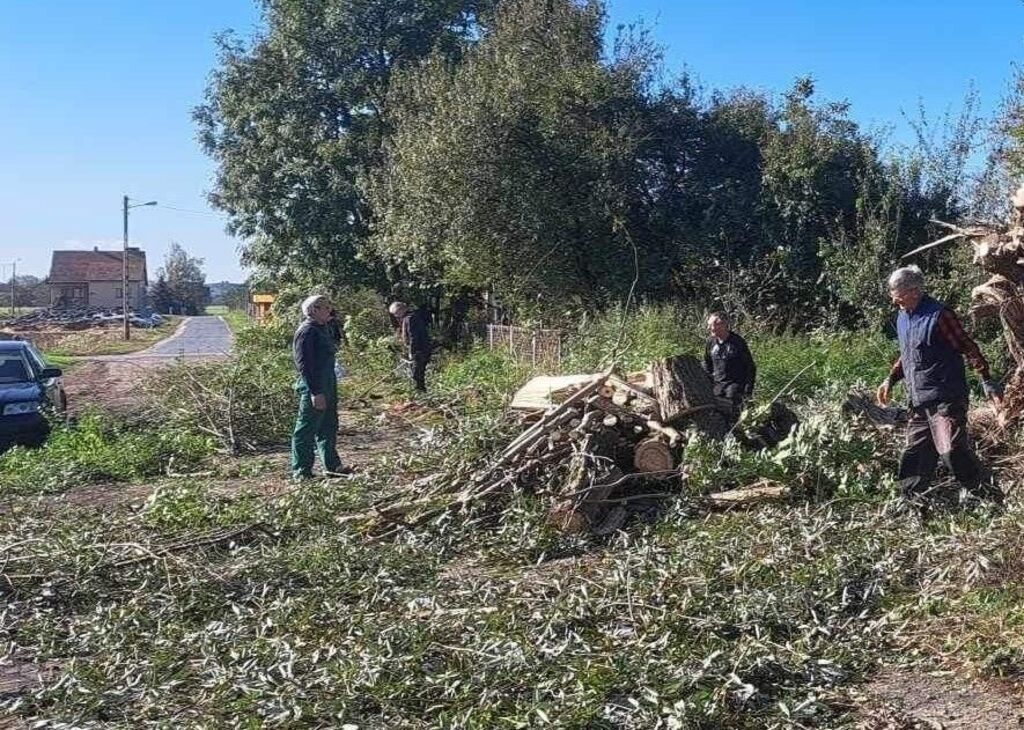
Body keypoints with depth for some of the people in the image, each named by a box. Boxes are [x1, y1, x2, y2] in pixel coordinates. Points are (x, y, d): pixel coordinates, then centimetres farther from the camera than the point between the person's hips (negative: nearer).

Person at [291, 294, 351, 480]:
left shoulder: (322, 328, 13)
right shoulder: (306, 332, -17)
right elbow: (303, 364, -21)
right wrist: (315, 392, -24)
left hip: (328, 385, 10)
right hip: (314, 387, -10)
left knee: (328, 427, 16)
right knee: (306, 429, -1)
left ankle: (332, 466, 26)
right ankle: (301, 471, 7)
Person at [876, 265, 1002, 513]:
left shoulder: (938, 315, -12)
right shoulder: (902, 318, 13)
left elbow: (967, 347, -12)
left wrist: (987, 381, -16)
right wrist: (890, 379, 16)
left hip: (946, 398, -8)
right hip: (919, 403, 8)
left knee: (952, 450, -17)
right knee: (913, 456, 9)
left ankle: (991, 499, -2)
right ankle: (917, 509, 19)